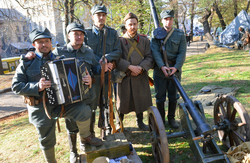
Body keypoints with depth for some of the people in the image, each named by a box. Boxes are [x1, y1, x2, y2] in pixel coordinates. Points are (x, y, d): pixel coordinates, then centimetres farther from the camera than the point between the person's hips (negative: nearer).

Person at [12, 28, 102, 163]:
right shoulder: (26, 62, 1)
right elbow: (16, 86, -4)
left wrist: (87, 80, -13)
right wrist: (37, 87, -22)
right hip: (40, 108, -1)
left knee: (84, 110, -21)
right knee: (47, 140, 9)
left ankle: (85, 137, 7)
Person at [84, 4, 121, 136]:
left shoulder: (113, 33, 12)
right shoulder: (87, 33, 5)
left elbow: (118, 51, 3)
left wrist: (107, 58, -15)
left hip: (109, 72, 2)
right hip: (93, 73, -2)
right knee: (91, 102, 0)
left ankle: (108, 129, 23)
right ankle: (90, 132, 13)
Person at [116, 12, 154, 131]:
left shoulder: (144, 40, 8)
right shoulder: (120, 41, 1)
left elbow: (149, 58, 1)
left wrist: (140, 68, -16)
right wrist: (130, 67, -21)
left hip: (140, 77, 2)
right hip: (124, 77, -2)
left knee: (141, 99, 10)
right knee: (123, 100, 5)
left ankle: (140, 122, 29)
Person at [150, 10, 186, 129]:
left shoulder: (180, 34, 2)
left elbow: (182, 53, -5)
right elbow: (155, 52, -11)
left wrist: (176, 67, -20)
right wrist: (162, 66, -24)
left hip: (175, 71, 1)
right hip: (159, 71, -1)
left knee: (173, 96, 10)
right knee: (160, 97, 6)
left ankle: (171, 118, 27)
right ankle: (161, 120, 21)